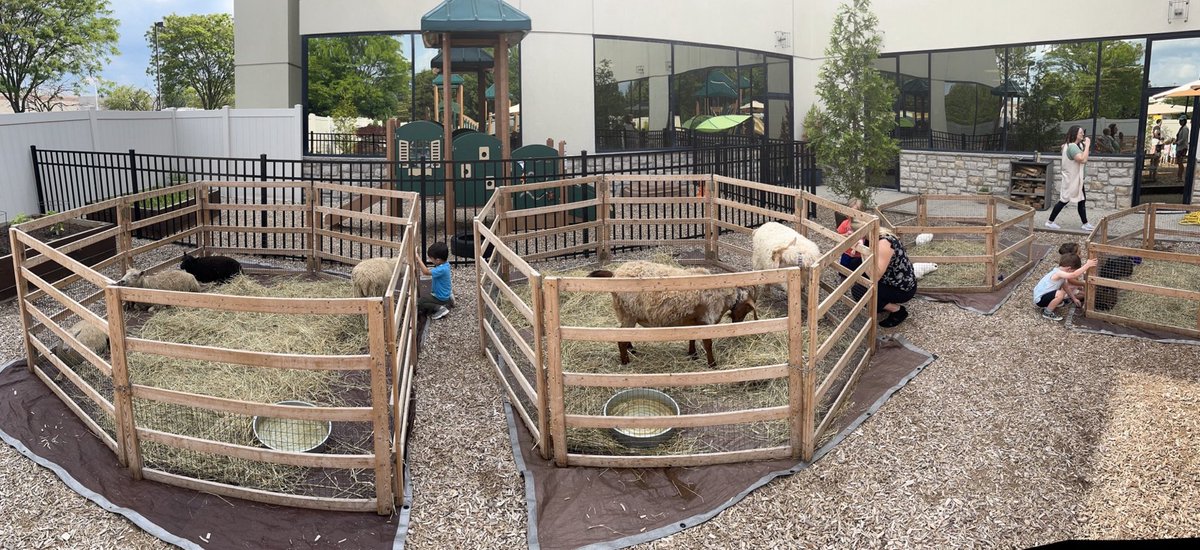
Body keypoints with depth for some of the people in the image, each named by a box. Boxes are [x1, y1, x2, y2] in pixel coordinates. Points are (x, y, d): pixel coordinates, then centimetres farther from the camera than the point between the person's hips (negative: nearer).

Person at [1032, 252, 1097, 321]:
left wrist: (1074, 299, 26)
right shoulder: (1058, 273, -26)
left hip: (1043, 294, 11)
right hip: (1039, 299, -11)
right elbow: (1074, 275, -43)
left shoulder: (1060, 273, 5)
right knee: (1060, 294, -33)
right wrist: (1087, 265, -41)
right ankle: (1047, 313, -13)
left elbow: (1066, 287, 22)